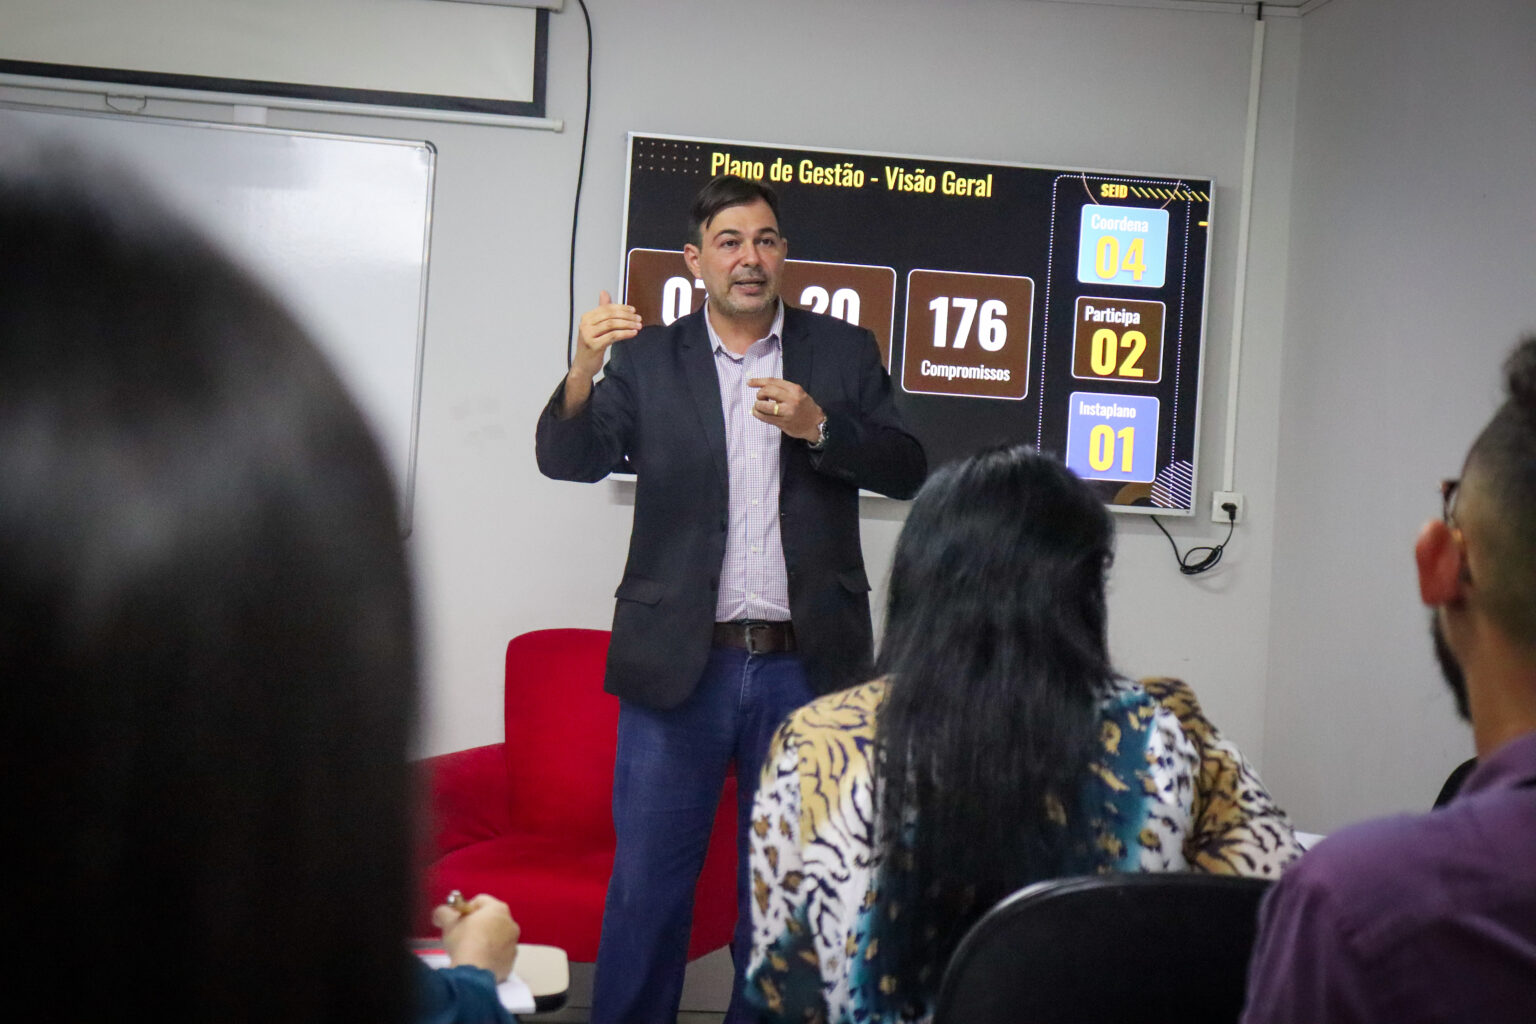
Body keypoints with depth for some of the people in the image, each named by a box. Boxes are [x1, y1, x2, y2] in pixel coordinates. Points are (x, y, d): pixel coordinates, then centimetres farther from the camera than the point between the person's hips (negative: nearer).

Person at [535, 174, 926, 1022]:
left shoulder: (844, 352, 6)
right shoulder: (648, 358, 4)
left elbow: (906, 472, 1)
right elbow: (569, 461, -6)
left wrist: (818, 426, -17)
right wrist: (583, 370, -25)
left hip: (805, 665, 1)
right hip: (681, 663, -1)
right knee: (647, 880, 5)